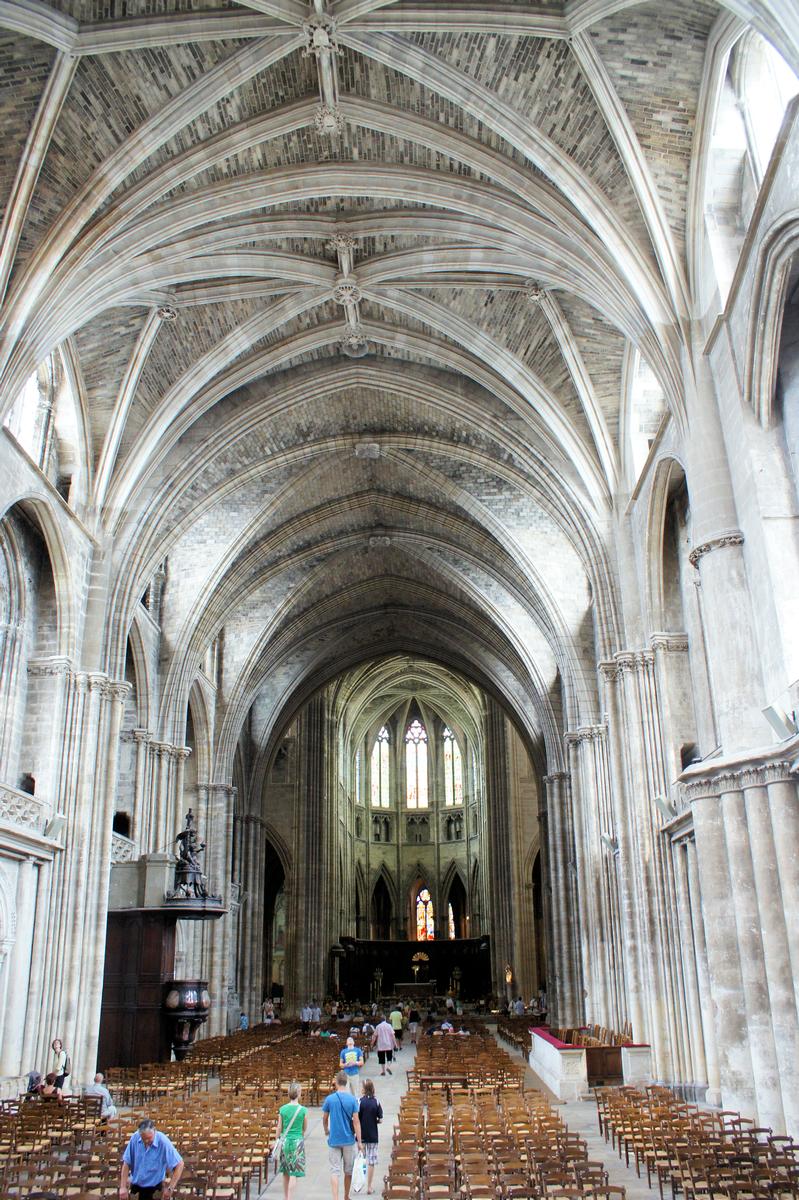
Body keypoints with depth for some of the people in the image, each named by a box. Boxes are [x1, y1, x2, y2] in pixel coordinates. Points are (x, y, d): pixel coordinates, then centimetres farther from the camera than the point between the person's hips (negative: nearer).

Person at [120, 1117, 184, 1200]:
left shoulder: (163, 1142, -26)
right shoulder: (135, 1138, -16)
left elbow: (179, 1164, -23)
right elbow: (126, 1163, -8)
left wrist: (170, 1188, -25)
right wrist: (123, 1187, -11)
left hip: (153, 1185, -3)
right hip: (136, 1183, 3)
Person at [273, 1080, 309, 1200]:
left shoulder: (283, 1109, -3)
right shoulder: (303, 1110, -8)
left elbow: (279, 1129, 2)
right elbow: (305, 1129, 4)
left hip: (285, 1141, 3)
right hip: (298, 1142, -3)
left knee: (285, 1172, 18)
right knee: (293, 1174, 3)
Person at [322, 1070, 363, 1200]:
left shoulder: (329, 1099, -6)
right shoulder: (352, 1099, -8)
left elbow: (324, 1119, 6)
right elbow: (356, 1121, -9)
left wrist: (326, 1131, 26)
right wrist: (359, 1141, -5)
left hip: (334, 1140, -1)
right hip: (349, 1140, 1)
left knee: (335, 1171, 0)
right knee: (348, 1170, 17)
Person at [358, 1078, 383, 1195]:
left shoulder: (360, 1101, -11)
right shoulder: (376, 1101, -7)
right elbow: (380, 1119, -6)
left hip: (361, 1136, -1)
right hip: (373, 1135, 1)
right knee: (371, 1161, 9)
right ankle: (369, 1187, 13)